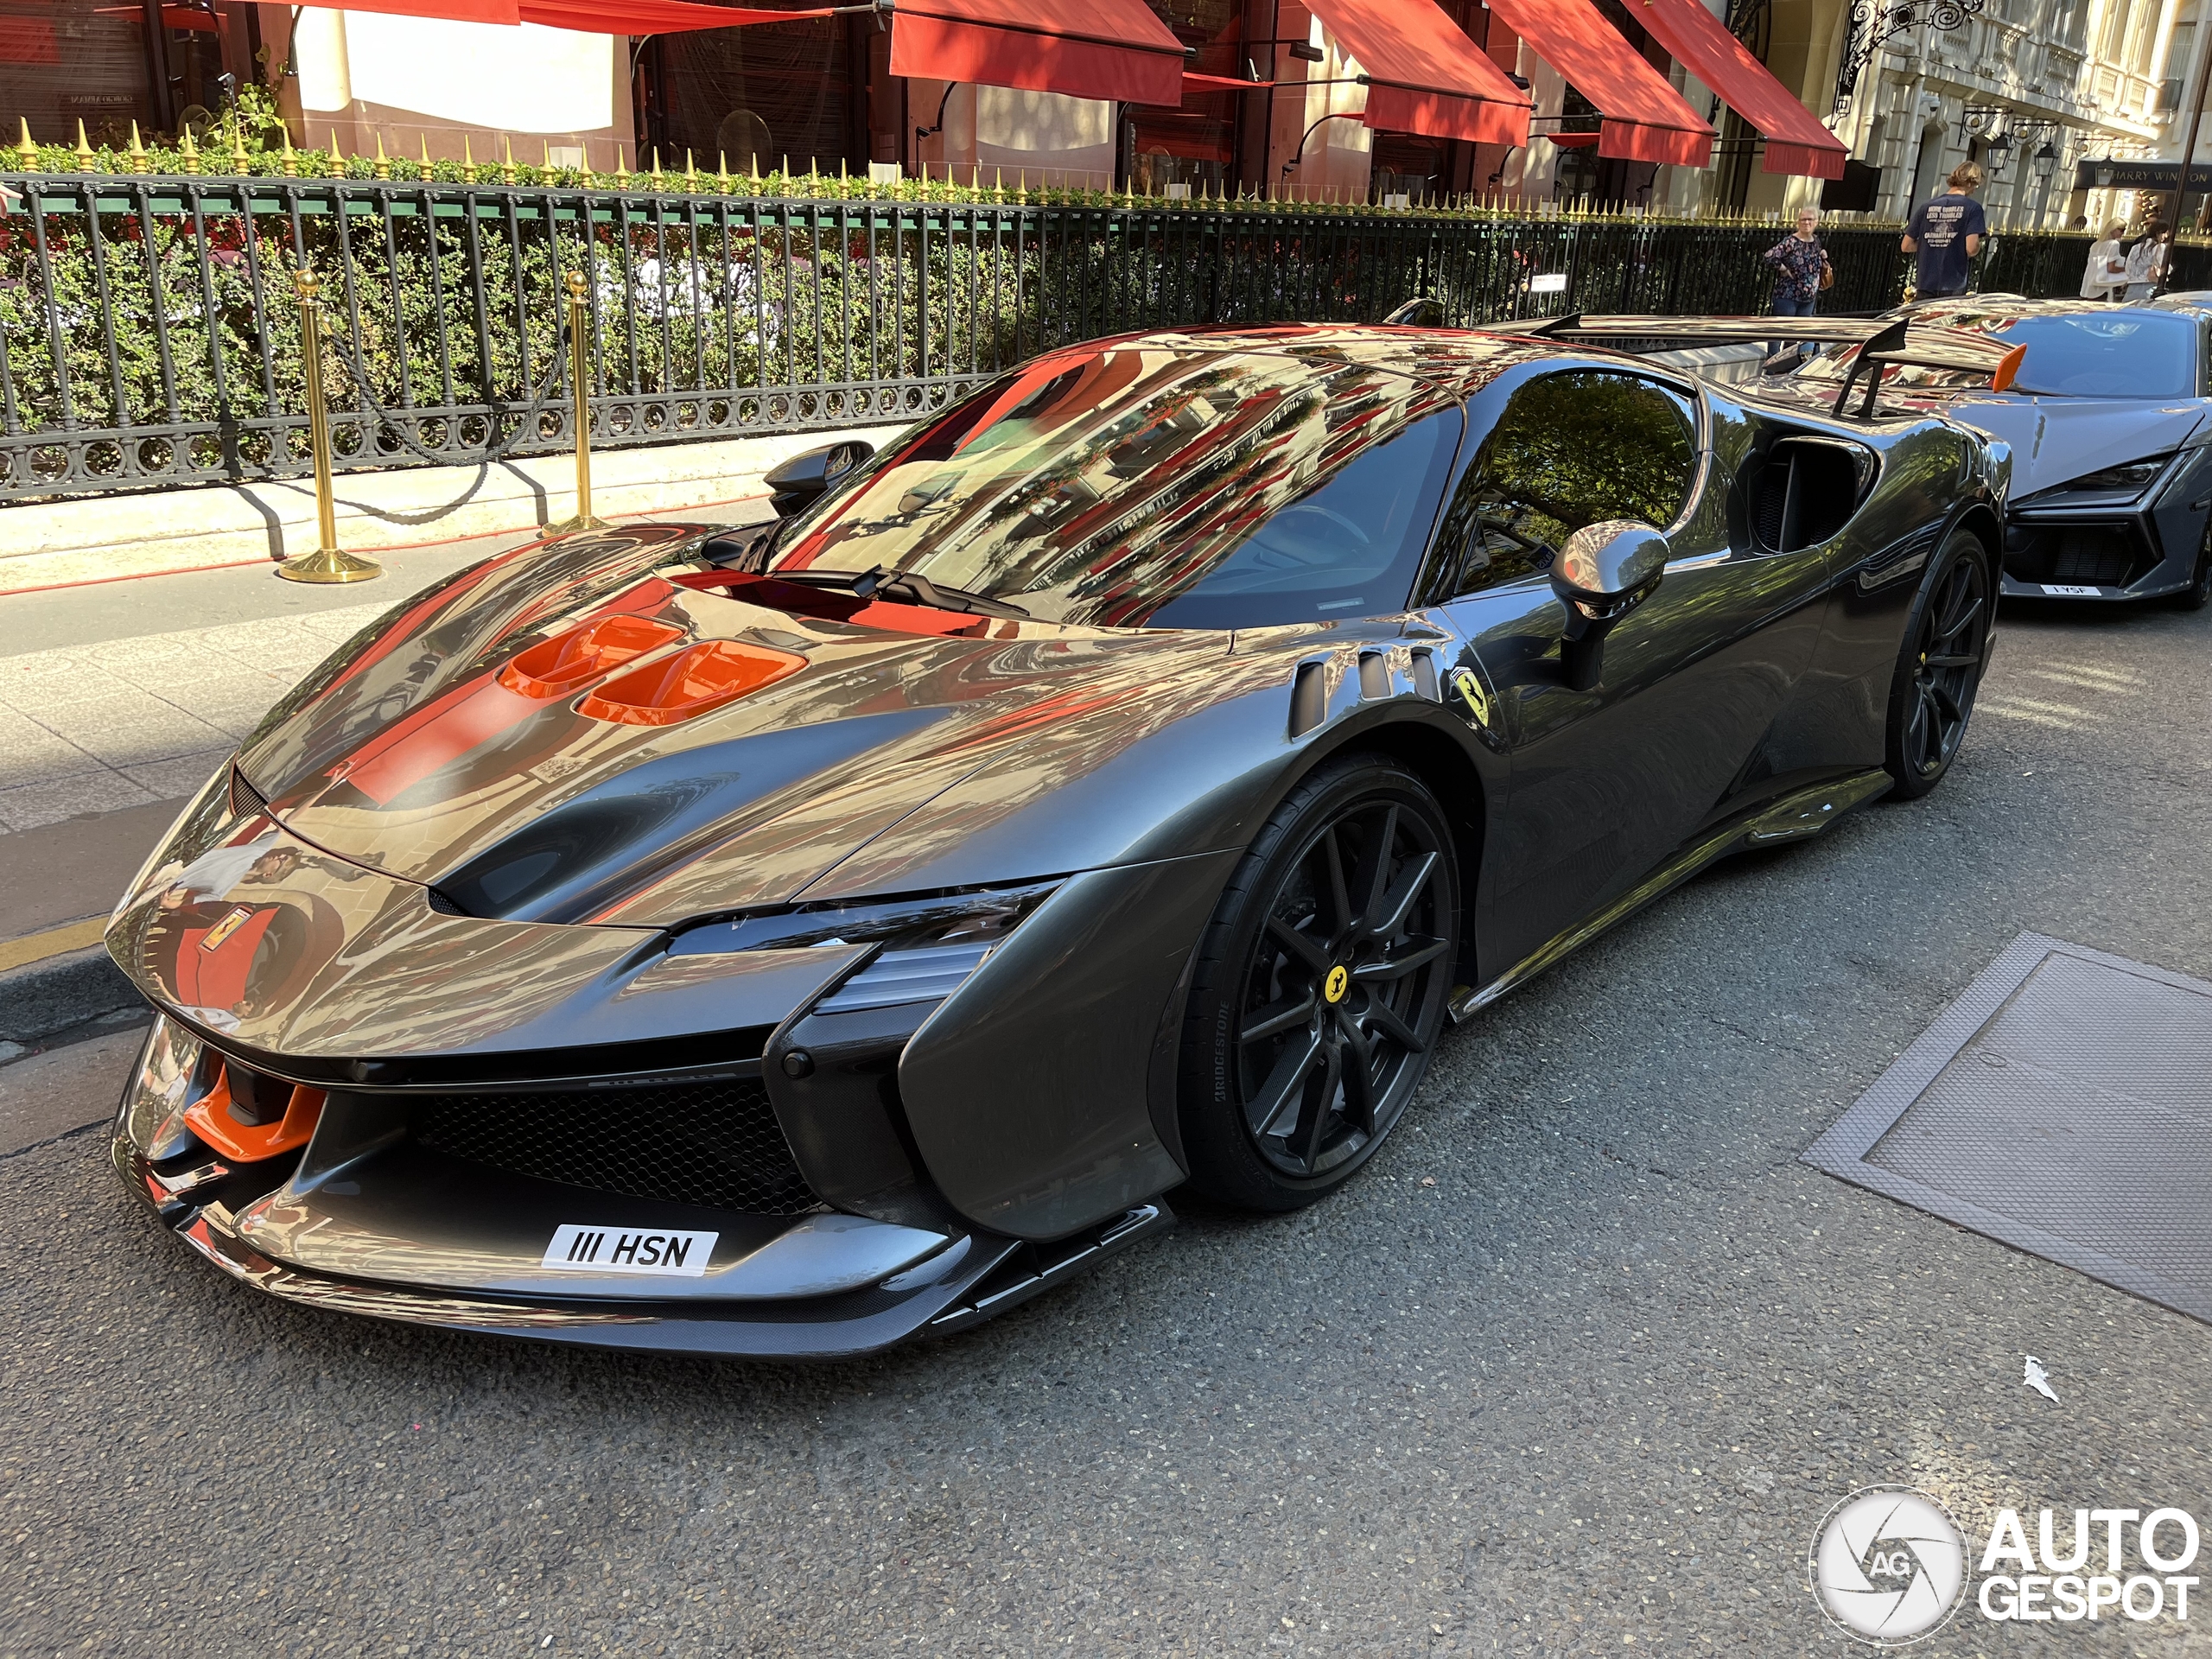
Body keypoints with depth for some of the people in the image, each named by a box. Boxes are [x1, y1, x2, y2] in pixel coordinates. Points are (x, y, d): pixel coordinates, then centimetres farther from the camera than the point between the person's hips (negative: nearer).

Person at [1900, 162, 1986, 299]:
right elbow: (1971, 248, -13)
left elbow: (1906, 246, 9)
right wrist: (1979, 245, 9)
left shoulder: (1926, 207, 8)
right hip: (1953, 287, -3)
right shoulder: (1972, 208, -4)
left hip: (1925, 286, 3)